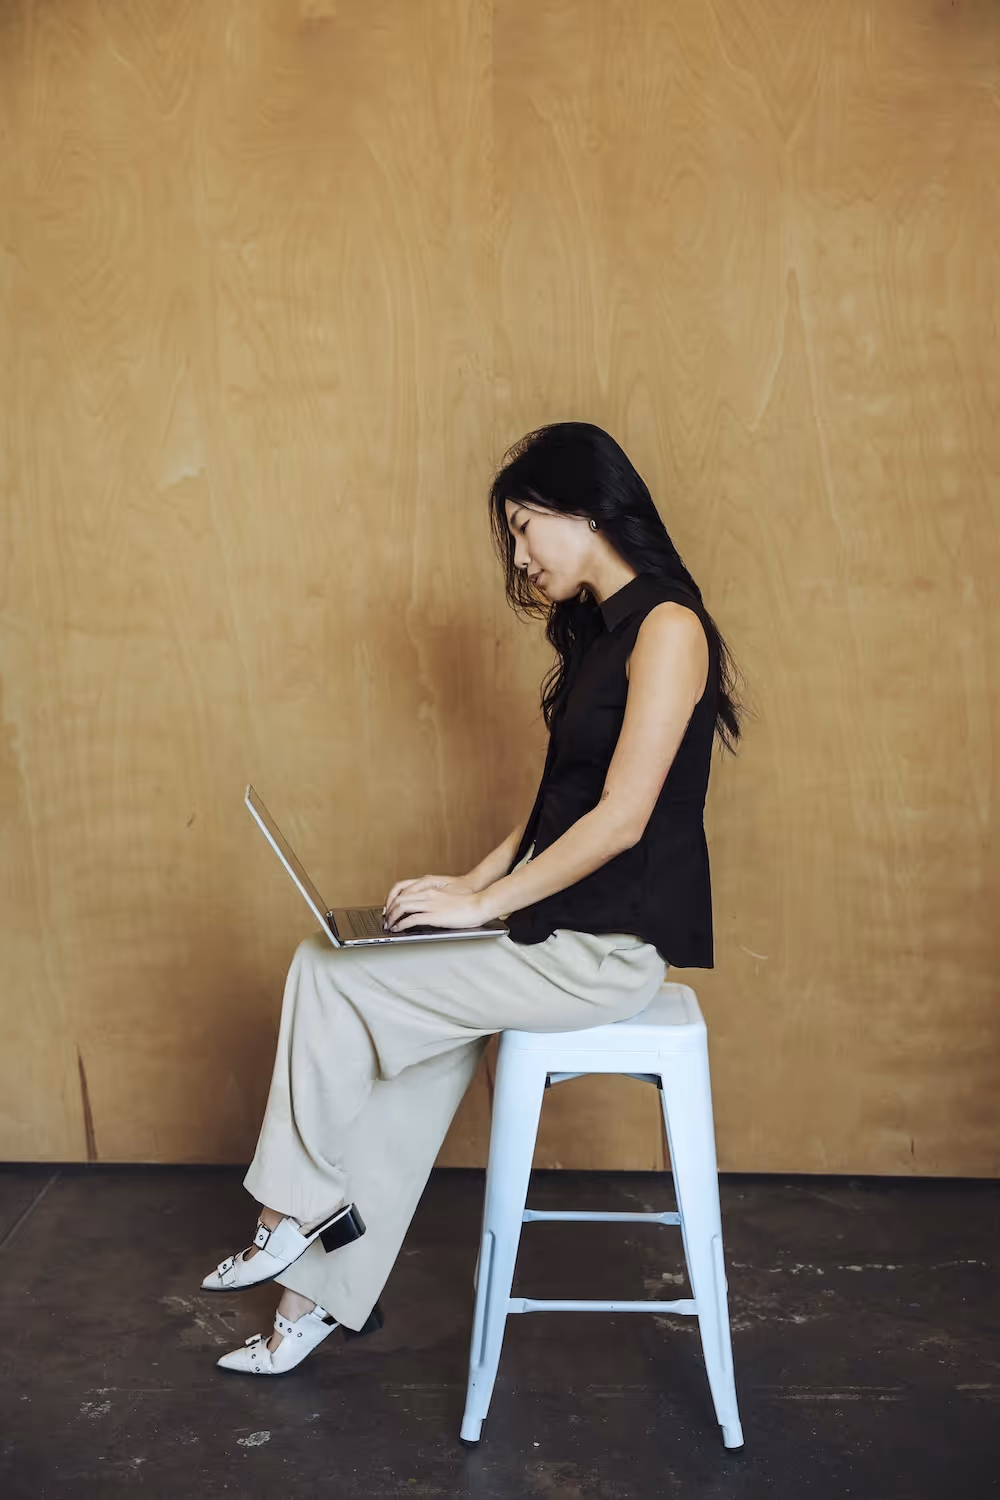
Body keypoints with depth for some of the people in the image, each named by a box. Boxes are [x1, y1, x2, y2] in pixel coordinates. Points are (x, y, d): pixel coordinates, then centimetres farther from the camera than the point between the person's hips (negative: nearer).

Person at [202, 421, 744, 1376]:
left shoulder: (667, 628, -15)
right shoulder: (596, 629, 14)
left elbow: (620, 818, -20)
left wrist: (483, 904, -15)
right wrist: (471, 882, 6)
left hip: (611, 948, -8)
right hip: (560, 932, 8)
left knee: (327, 970, -8)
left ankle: (295, 1214, 10)